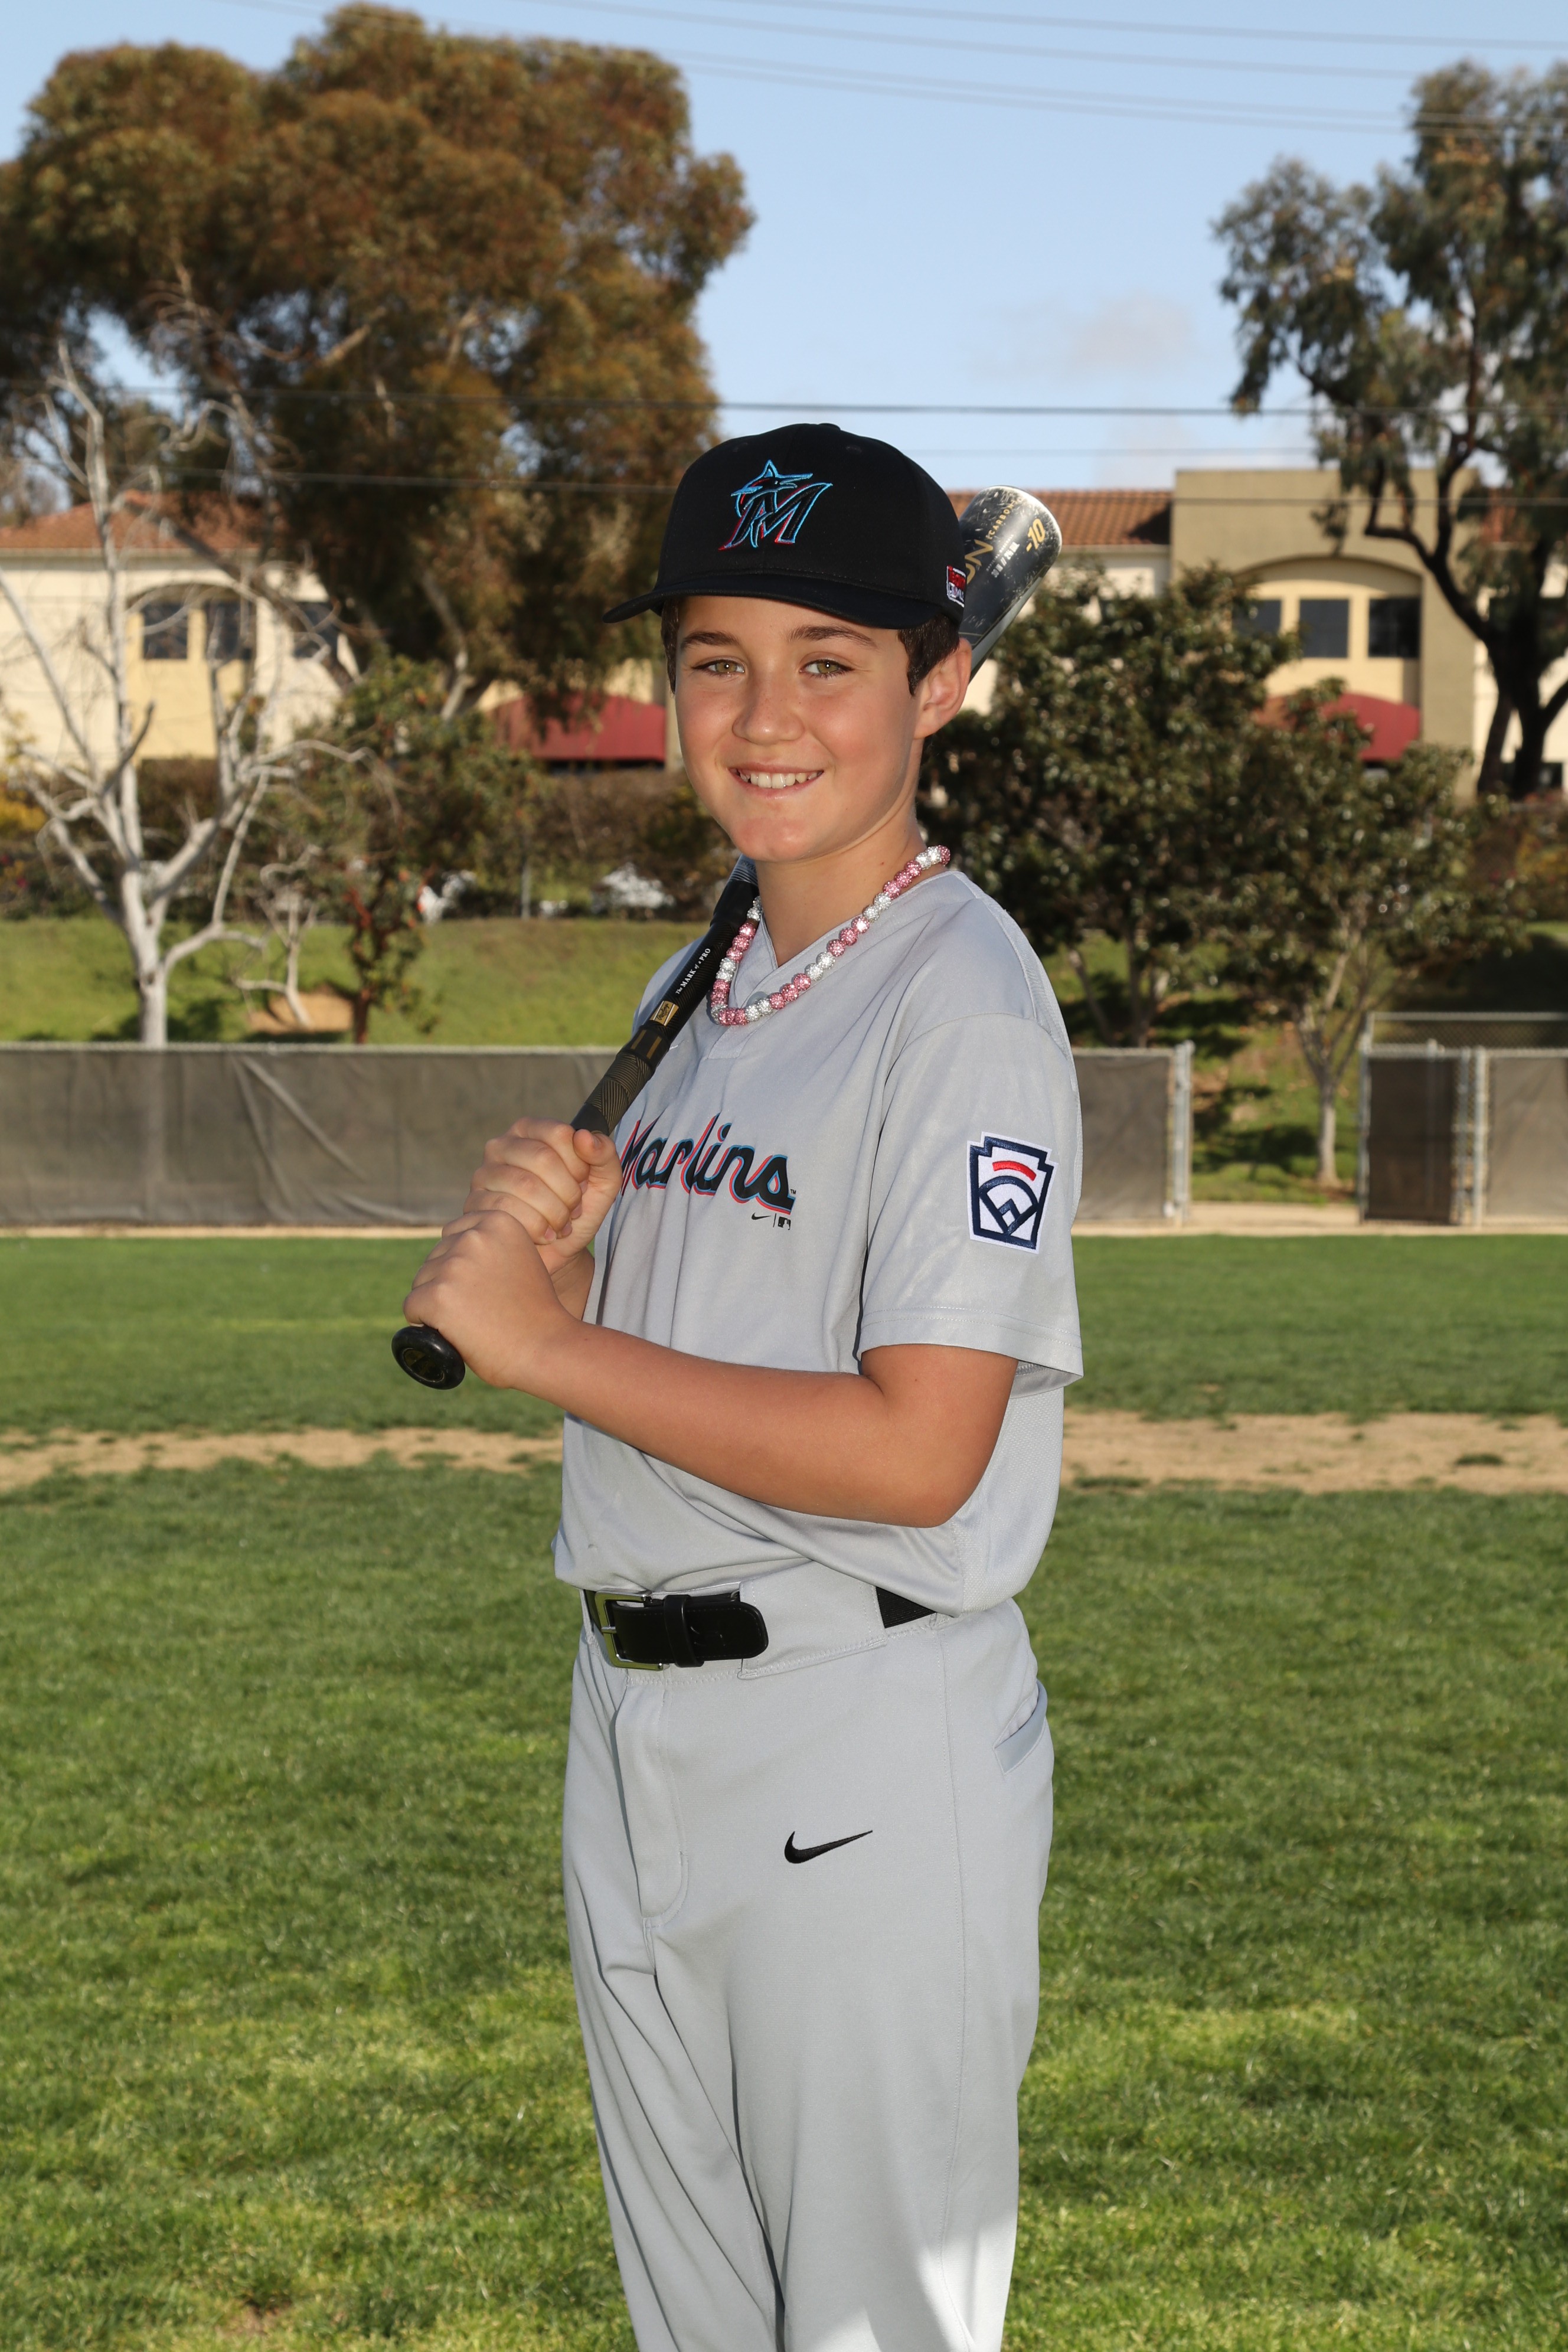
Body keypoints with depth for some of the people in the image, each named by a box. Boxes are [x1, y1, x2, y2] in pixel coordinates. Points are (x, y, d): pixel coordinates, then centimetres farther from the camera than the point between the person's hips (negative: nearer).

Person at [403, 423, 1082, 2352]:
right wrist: (538, 1239, -4)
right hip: (633, 1728, 9)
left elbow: (918, 1451, -24)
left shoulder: (963, 999, -15)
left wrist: (546, 1344, -18)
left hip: (864, 1748, -9)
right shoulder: (703, 993, 12)